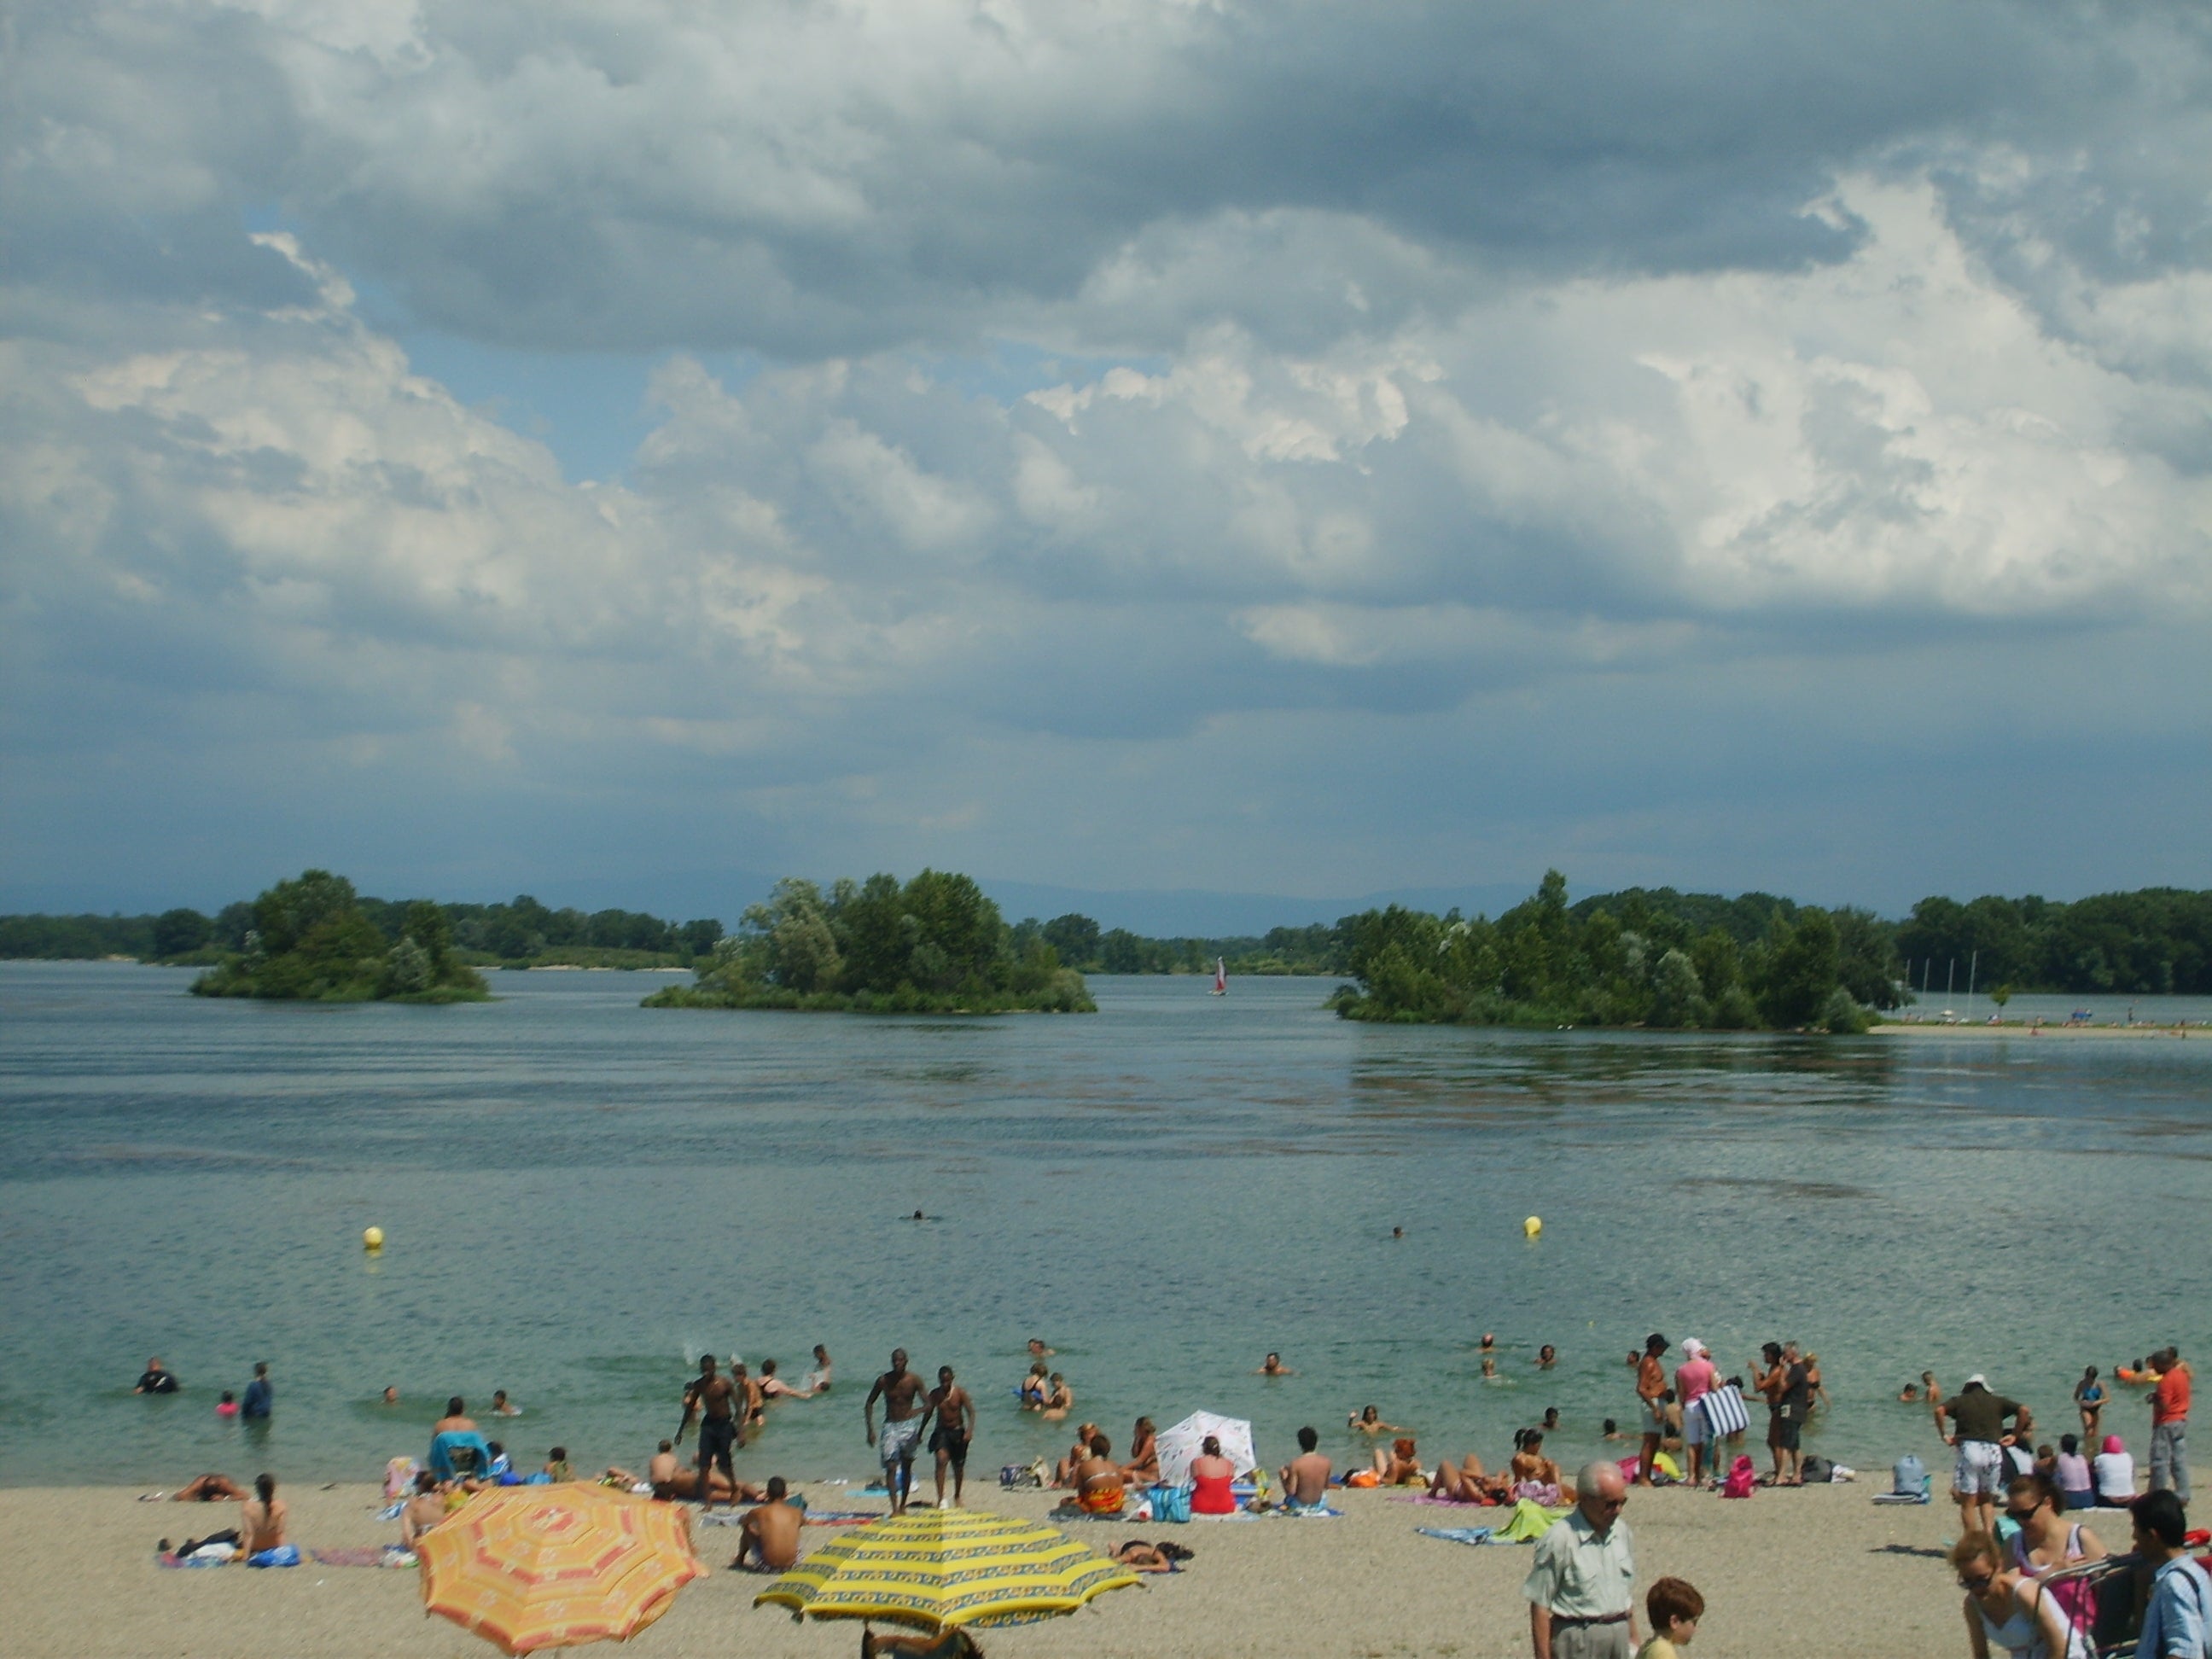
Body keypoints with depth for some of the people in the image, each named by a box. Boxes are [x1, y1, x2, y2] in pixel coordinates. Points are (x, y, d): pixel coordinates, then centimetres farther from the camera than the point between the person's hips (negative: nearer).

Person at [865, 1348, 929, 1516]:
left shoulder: (914, 1380, -3)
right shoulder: (883, 1381, -3)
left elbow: (927, 1404, 0)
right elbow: (869, 1404, 5)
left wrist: (915, 1412, -22)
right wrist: (870, 1429, -2)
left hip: (908, 1426, 1)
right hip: (891, 1426, -1)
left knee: (906, 1467, 10)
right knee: (891, 1467, -14)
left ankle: (903, 1505, 24)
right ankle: (894, 1508, -20)